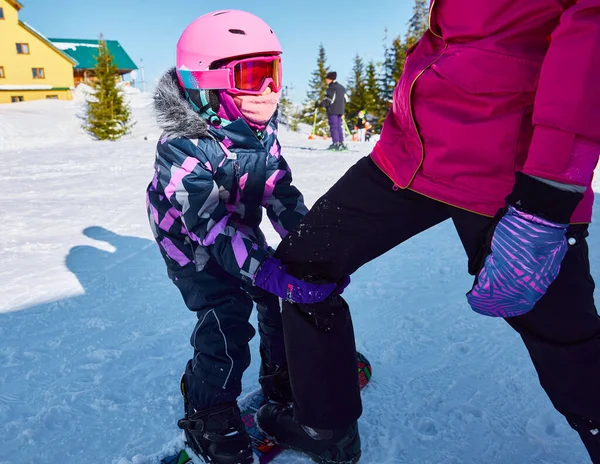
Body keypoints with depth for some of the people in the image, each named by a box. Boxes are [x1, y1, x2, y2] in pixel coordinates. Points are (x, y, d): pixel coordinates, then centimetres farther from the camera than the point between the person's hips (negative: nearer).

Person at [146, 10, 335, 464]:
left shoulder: (262, 133, -10)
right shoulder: (183, 149, -32)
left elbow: (283, 196, -10)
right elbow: (211, 227, -38)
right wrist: (272, 274, -48)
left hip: (242, 230, 7)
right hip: (192, 242, -6)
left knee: (279, 298, 2)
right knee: (225, 317, -17)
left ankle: (283, 376, 28)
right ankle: (208, 416, 7)